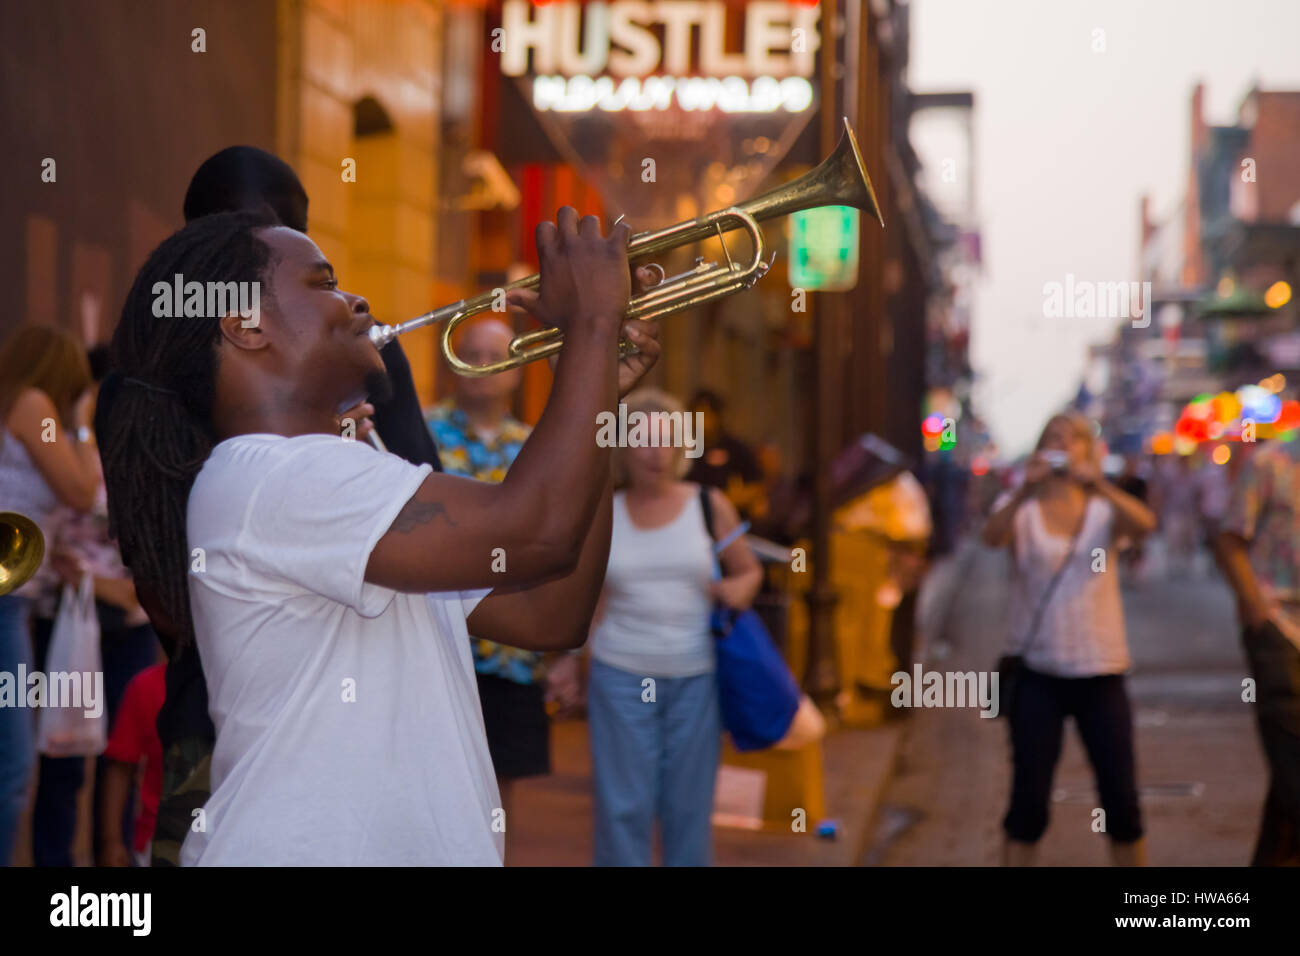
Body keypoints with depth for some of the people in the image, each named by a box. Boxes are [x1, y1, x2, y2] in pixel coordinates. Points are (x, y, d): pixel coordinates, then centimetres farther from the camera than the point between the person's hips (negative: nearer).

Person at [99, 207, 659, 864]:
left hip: (419, 848, 9)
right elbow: (538, 530, -21)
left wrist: (598, 393, 8)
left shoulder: (320, 487, 18)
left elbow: (550, 616, 11)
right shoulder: (262, 478, -14)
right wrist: (592, 324, -9)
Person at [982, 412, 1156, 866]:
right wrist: (1026, 489, -40)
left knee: (1121, 799, 4)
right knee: (1029, 801, -1)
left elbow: (1144, 524, -18)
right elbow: (993, 536, -22)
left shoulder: (1104, 510, 4)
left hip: (1100, 673, 1)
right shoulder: (1024, 513, 1)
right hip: (1038, 674, -1)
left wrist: (1098, 484, -35)